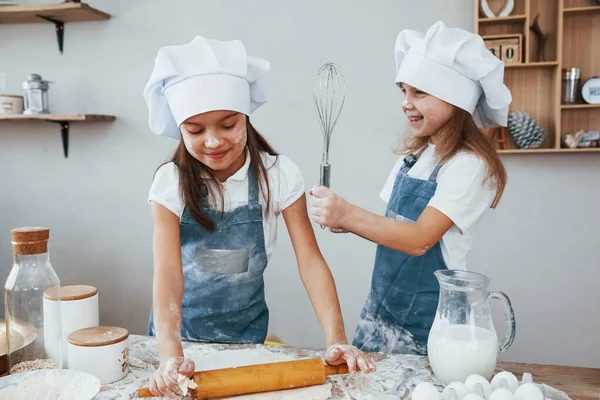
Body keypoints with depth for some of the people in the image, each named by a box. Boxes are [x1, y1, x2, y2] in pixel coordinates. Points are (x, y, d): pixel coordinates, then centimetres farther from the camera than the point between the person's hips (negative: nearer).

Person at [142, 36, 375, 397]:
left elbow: (310, 261, -20)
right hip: (182, 325, 0)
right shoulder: (171, 182, -18)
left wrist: (337, 340, -30)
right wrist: (171, 356, -40)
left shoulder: (278, 175, -18)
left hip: (246, 326, 0)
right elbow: (167, 273, -26)